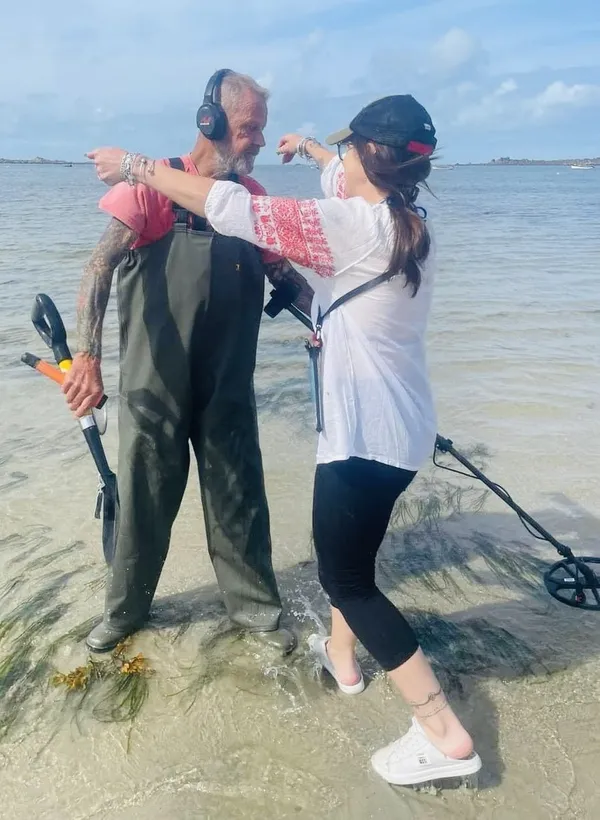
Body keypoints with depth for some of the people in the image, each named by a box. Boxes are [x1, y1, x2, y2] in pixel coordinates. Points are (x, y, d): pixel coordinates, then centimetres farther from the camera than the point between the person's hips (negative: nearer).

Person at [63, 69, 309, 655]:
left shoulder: (254, 197, 5)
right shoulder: (154, 184, -10)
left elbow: (283, 276, 14)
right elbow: (100, 267, -17)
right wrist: (87, 356, -29)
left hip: (228, 387, 3)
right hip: (154, 386, -3)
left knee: (239, 499, 11)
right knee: (145, 498, 11)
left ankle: (254, 606, 32)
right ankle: (125, 609, 35)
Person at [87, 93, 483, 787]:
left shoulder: (358, 226, -20)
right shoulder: (404, 218, 6)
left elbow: (236, 209, -20)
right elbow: (354, 181, 28)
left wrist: (137, 167, -9)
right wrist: (310, 148, 45)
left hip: (368, 431, -9)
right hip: (395, 424, 9)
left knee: (346, 574, 3)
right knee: (344, 541, 27)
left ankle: (444, 734, 6)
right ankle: (342, 654, 45)